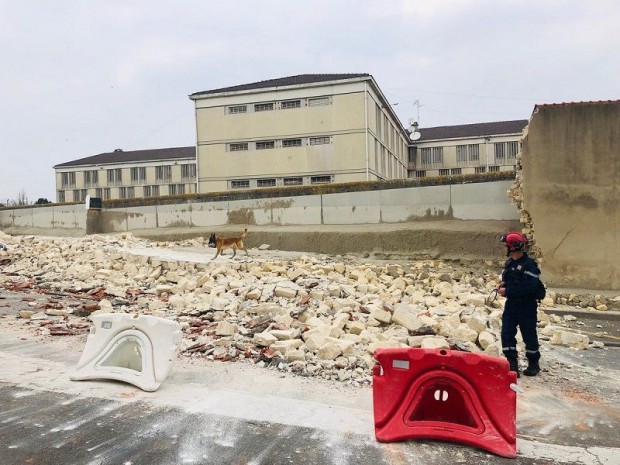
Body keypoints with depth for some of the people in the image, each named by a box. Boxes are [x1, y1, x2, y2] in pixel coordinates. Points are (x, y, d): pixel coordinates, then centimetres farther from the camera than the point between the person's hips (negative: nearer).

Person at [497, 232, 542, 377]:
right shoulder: (509, 263, 9)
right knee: (507, 334, -1)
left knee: (529, 336, 7)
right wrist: (503, 284, -1)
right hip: (511, 305, 7)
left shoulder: (529, 264, -17)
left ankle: (533, 364, 26)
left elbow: (530, 287, -27)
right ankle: (512, 363, 8)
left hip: (527, 307, -7)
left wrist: (507, 291, -23)